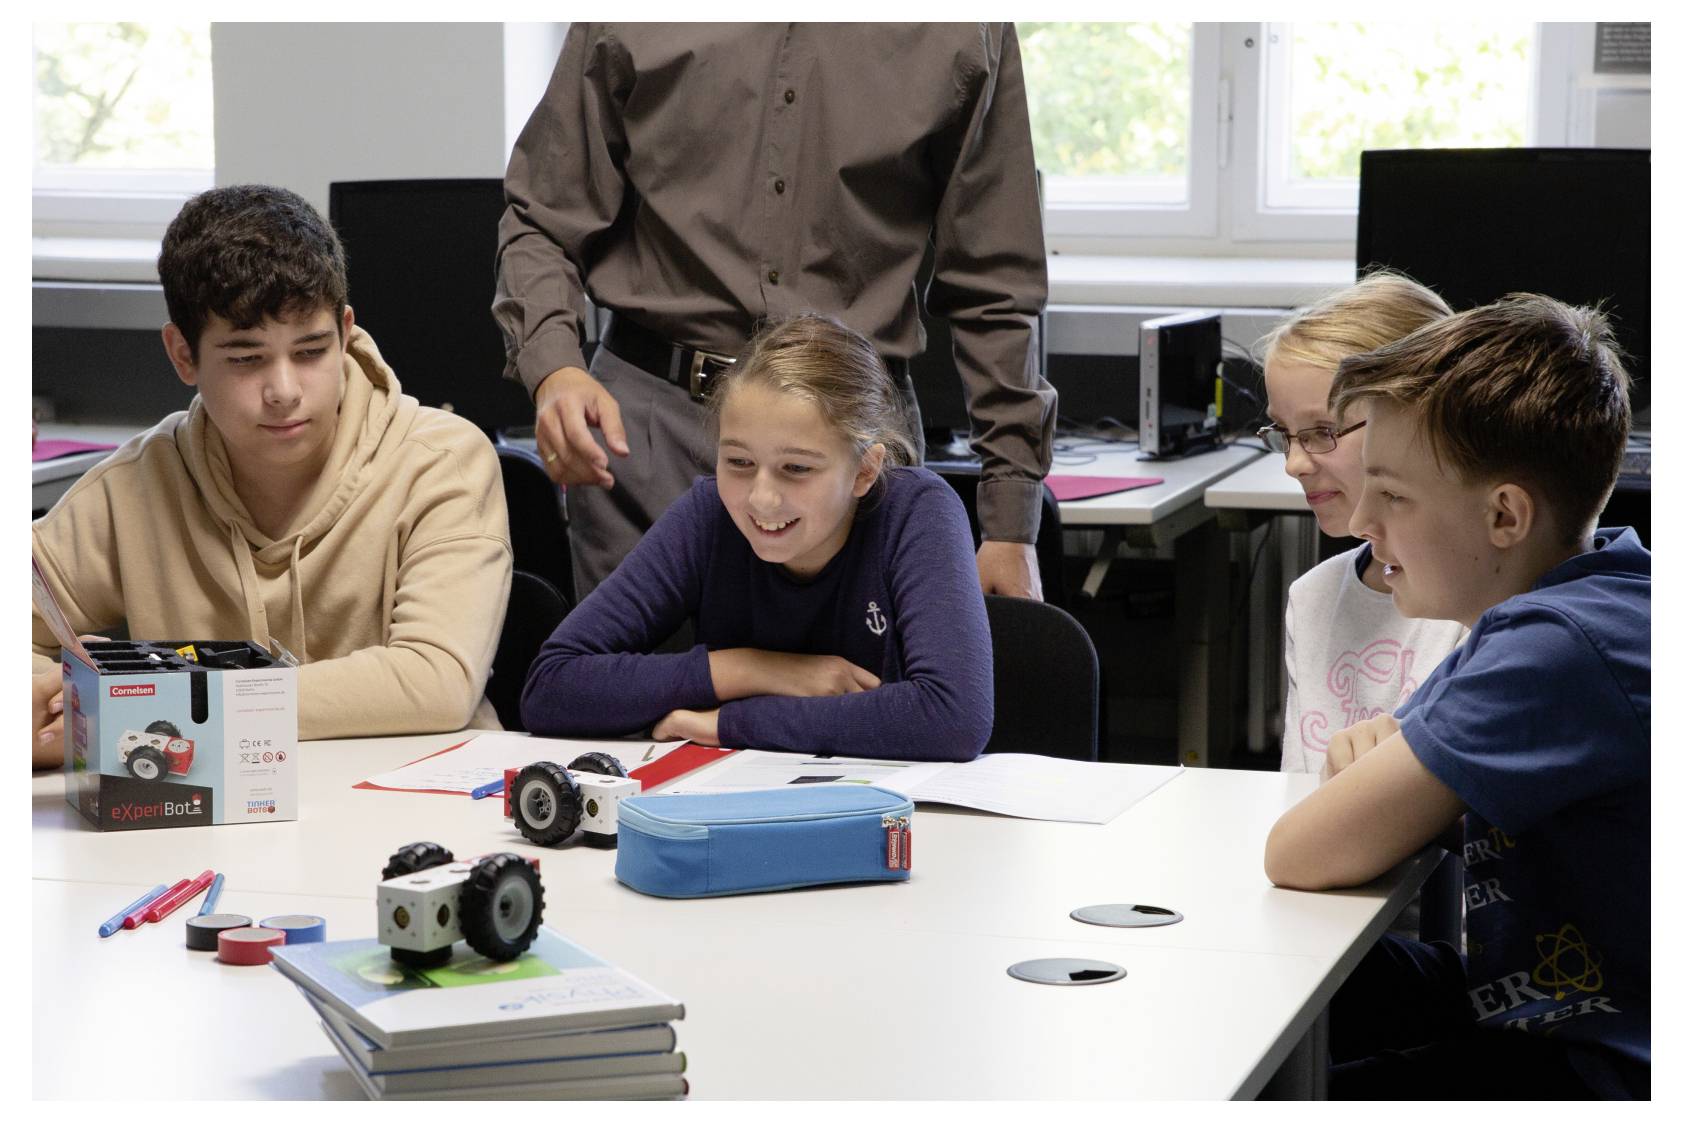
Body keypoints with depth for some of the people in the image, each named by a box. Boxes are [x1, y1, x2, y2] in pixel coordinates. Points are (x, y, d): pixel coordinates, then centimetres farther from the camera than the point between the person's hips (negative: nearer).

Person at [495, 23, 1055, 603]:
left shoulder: (969, 31, -2)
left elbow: (994, 288, 3)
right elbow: (543, 222, 5)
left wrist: (1010, 522, 3)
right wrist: (552, 367, -17)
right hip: (650, 424, 0)